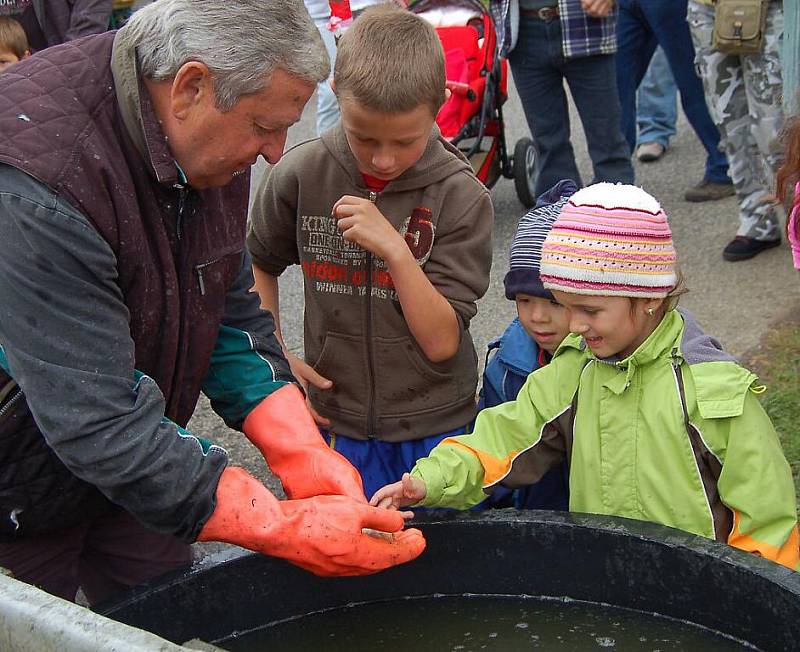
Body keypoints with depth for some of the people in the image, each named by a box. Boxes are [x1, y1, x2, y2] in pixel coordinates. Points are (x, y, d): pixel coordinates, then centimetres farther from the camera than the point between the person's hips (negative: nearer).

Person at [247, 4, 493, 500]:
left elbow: (441, 341, -16)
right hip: (338, 423, 1)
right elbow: (259, 263, 11)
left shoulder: (460, 197, -14)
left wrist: (395, 248, -26)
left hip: (437, 427, -1)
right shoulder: (302, 175, -9)